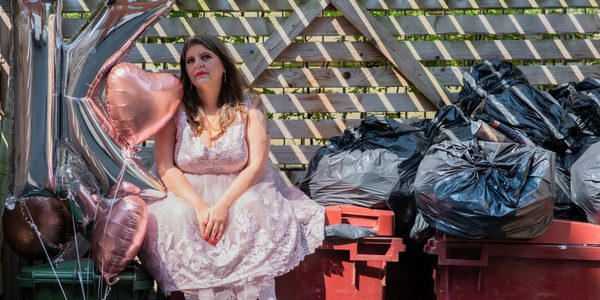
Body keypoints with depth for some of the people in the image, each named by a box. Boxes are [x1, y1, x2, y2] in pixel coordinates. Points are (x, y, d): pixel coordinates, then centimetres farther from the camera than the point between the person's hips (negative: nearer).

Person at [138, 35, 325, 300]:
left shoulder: (247, 106, -2)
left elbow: (256, 166, -8)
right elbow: (165, 167, -7)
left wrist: (223, 205, -22)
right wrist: (199, 206, -22)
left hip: (238, 191, 0)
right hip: (188, 193, 0)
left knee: (254, 208, -31)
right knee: (177, 218, -31)